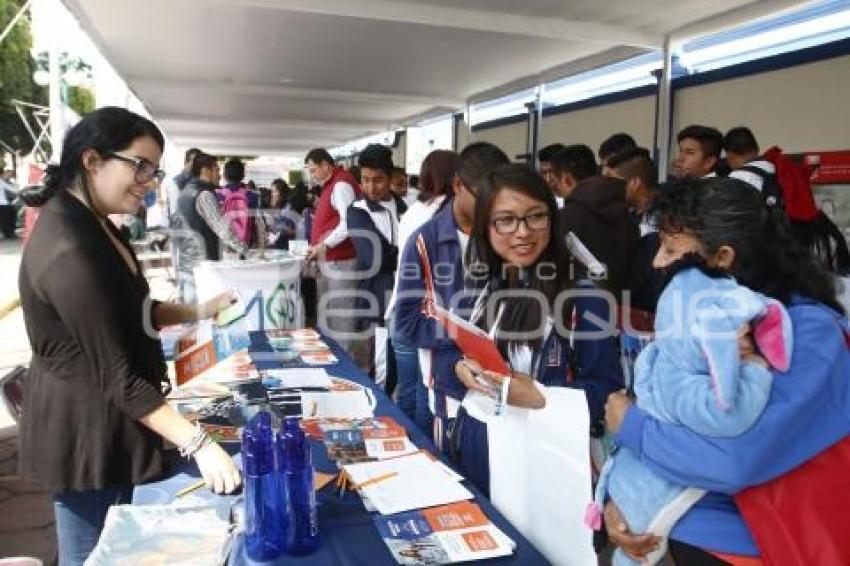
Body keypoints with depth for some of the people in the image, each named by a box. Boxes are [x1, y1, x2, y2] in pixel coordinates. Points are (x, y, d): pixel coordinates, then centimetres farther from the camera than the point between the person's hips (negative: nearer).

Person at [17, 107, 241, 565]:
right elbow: (116, 376, -28)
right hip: (88, 433, -10)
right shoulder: (68, 251, -28)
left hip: (104, 423, 10)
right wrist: (198, 444, -28)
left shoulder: (89, 224, 5)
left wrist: (199, 312, 2)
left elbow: (130, 308, 14)